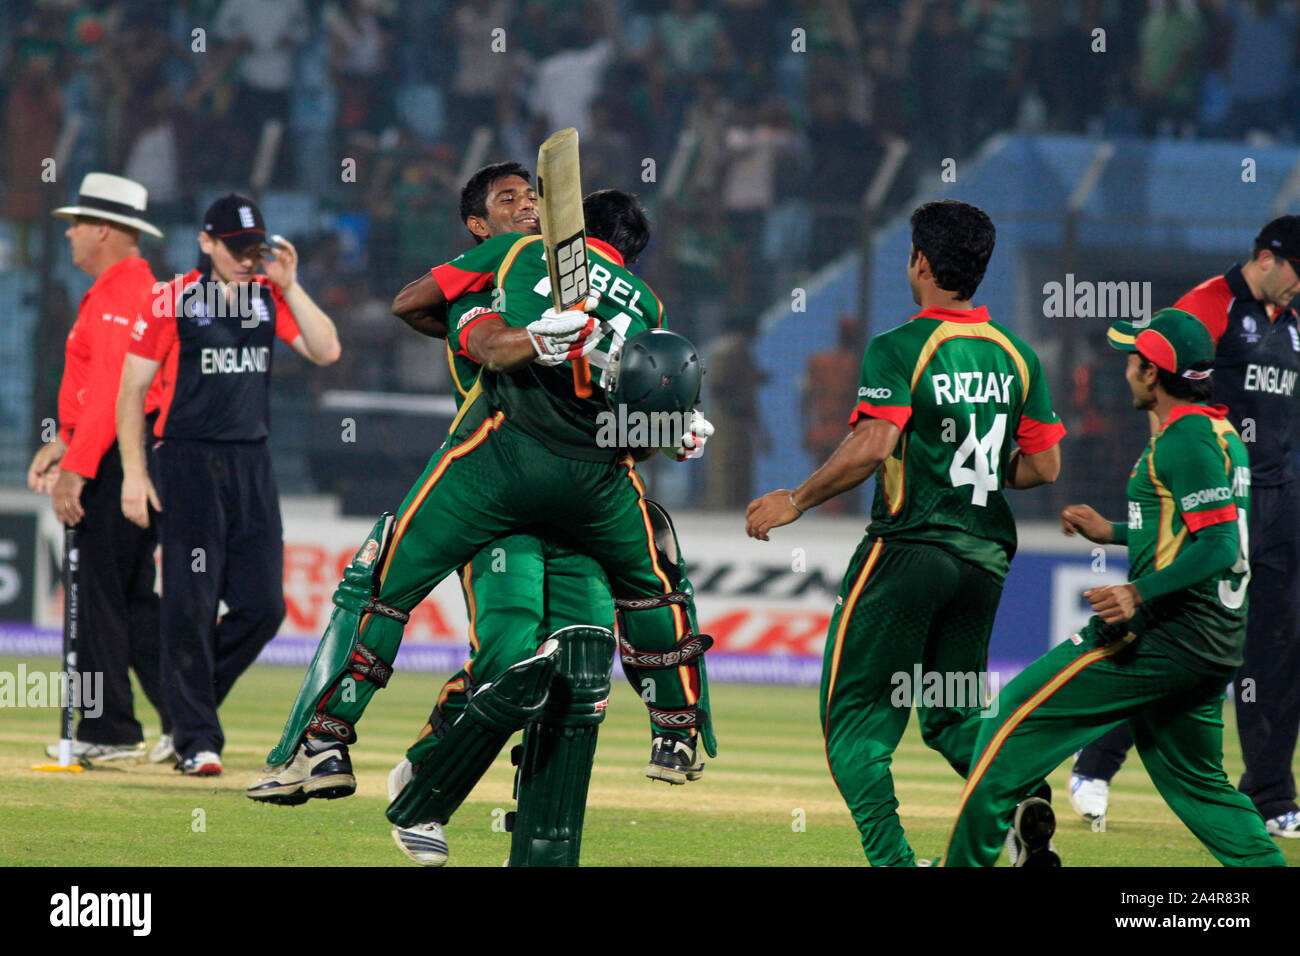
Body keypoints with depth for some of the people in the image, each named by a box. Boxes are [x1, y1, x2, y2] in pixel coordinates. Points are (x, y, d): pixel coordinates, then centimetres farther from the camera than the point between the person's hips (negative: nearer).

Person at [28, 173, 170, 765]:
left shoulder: (119, 295, -14)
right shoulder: (138, 289, 19)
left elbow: (113, 391, -22)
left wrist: (77, 467, -24)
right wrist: (65, 443, 19)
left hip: (119, 464, -10)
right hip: (135, 461, 10)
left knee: (100, 594, -7)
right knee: (135, 598, 12)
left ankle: (108, 732, -7)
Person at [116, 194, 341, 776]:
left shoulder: (269, 299, 10)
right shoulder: (172, 301, -3)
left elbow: (325, 351, -1)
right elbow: (131, 388, -2)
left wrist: (289, 287, -7)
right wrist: (134, 472, -9)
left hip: (252, 466, 5)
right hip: (187, 463, -5)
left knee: (264, 605, 1)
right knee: (192, 604, -7)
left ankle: (192, 702, 21)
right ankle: (195, 740, -2)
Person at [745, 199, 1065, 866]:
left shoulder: (900, 349, -9)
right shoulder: (1016, 355, 8)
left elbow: (872, 446, -21)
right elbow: (1044, 466, 7)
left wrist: (795, 501, -10)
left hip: (908, 548, -6)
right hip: (986, 556, 6)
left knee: (853, 714, 2)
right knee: (954, 715, 16)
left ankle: (890, 856, -12)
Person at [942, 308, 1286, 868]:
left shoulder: (1186, 440, -14)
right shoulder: (1220, 433, 16)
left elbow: (1217, 546, -22)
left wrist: (1142, 595, -28)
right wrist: (1115, 533, 28)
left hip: (1166, 634, -10)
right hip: (1215, 648, 10)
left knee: (1020, 711, -3)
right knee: (1197, 783, 18)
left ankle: (967, 858, -3)